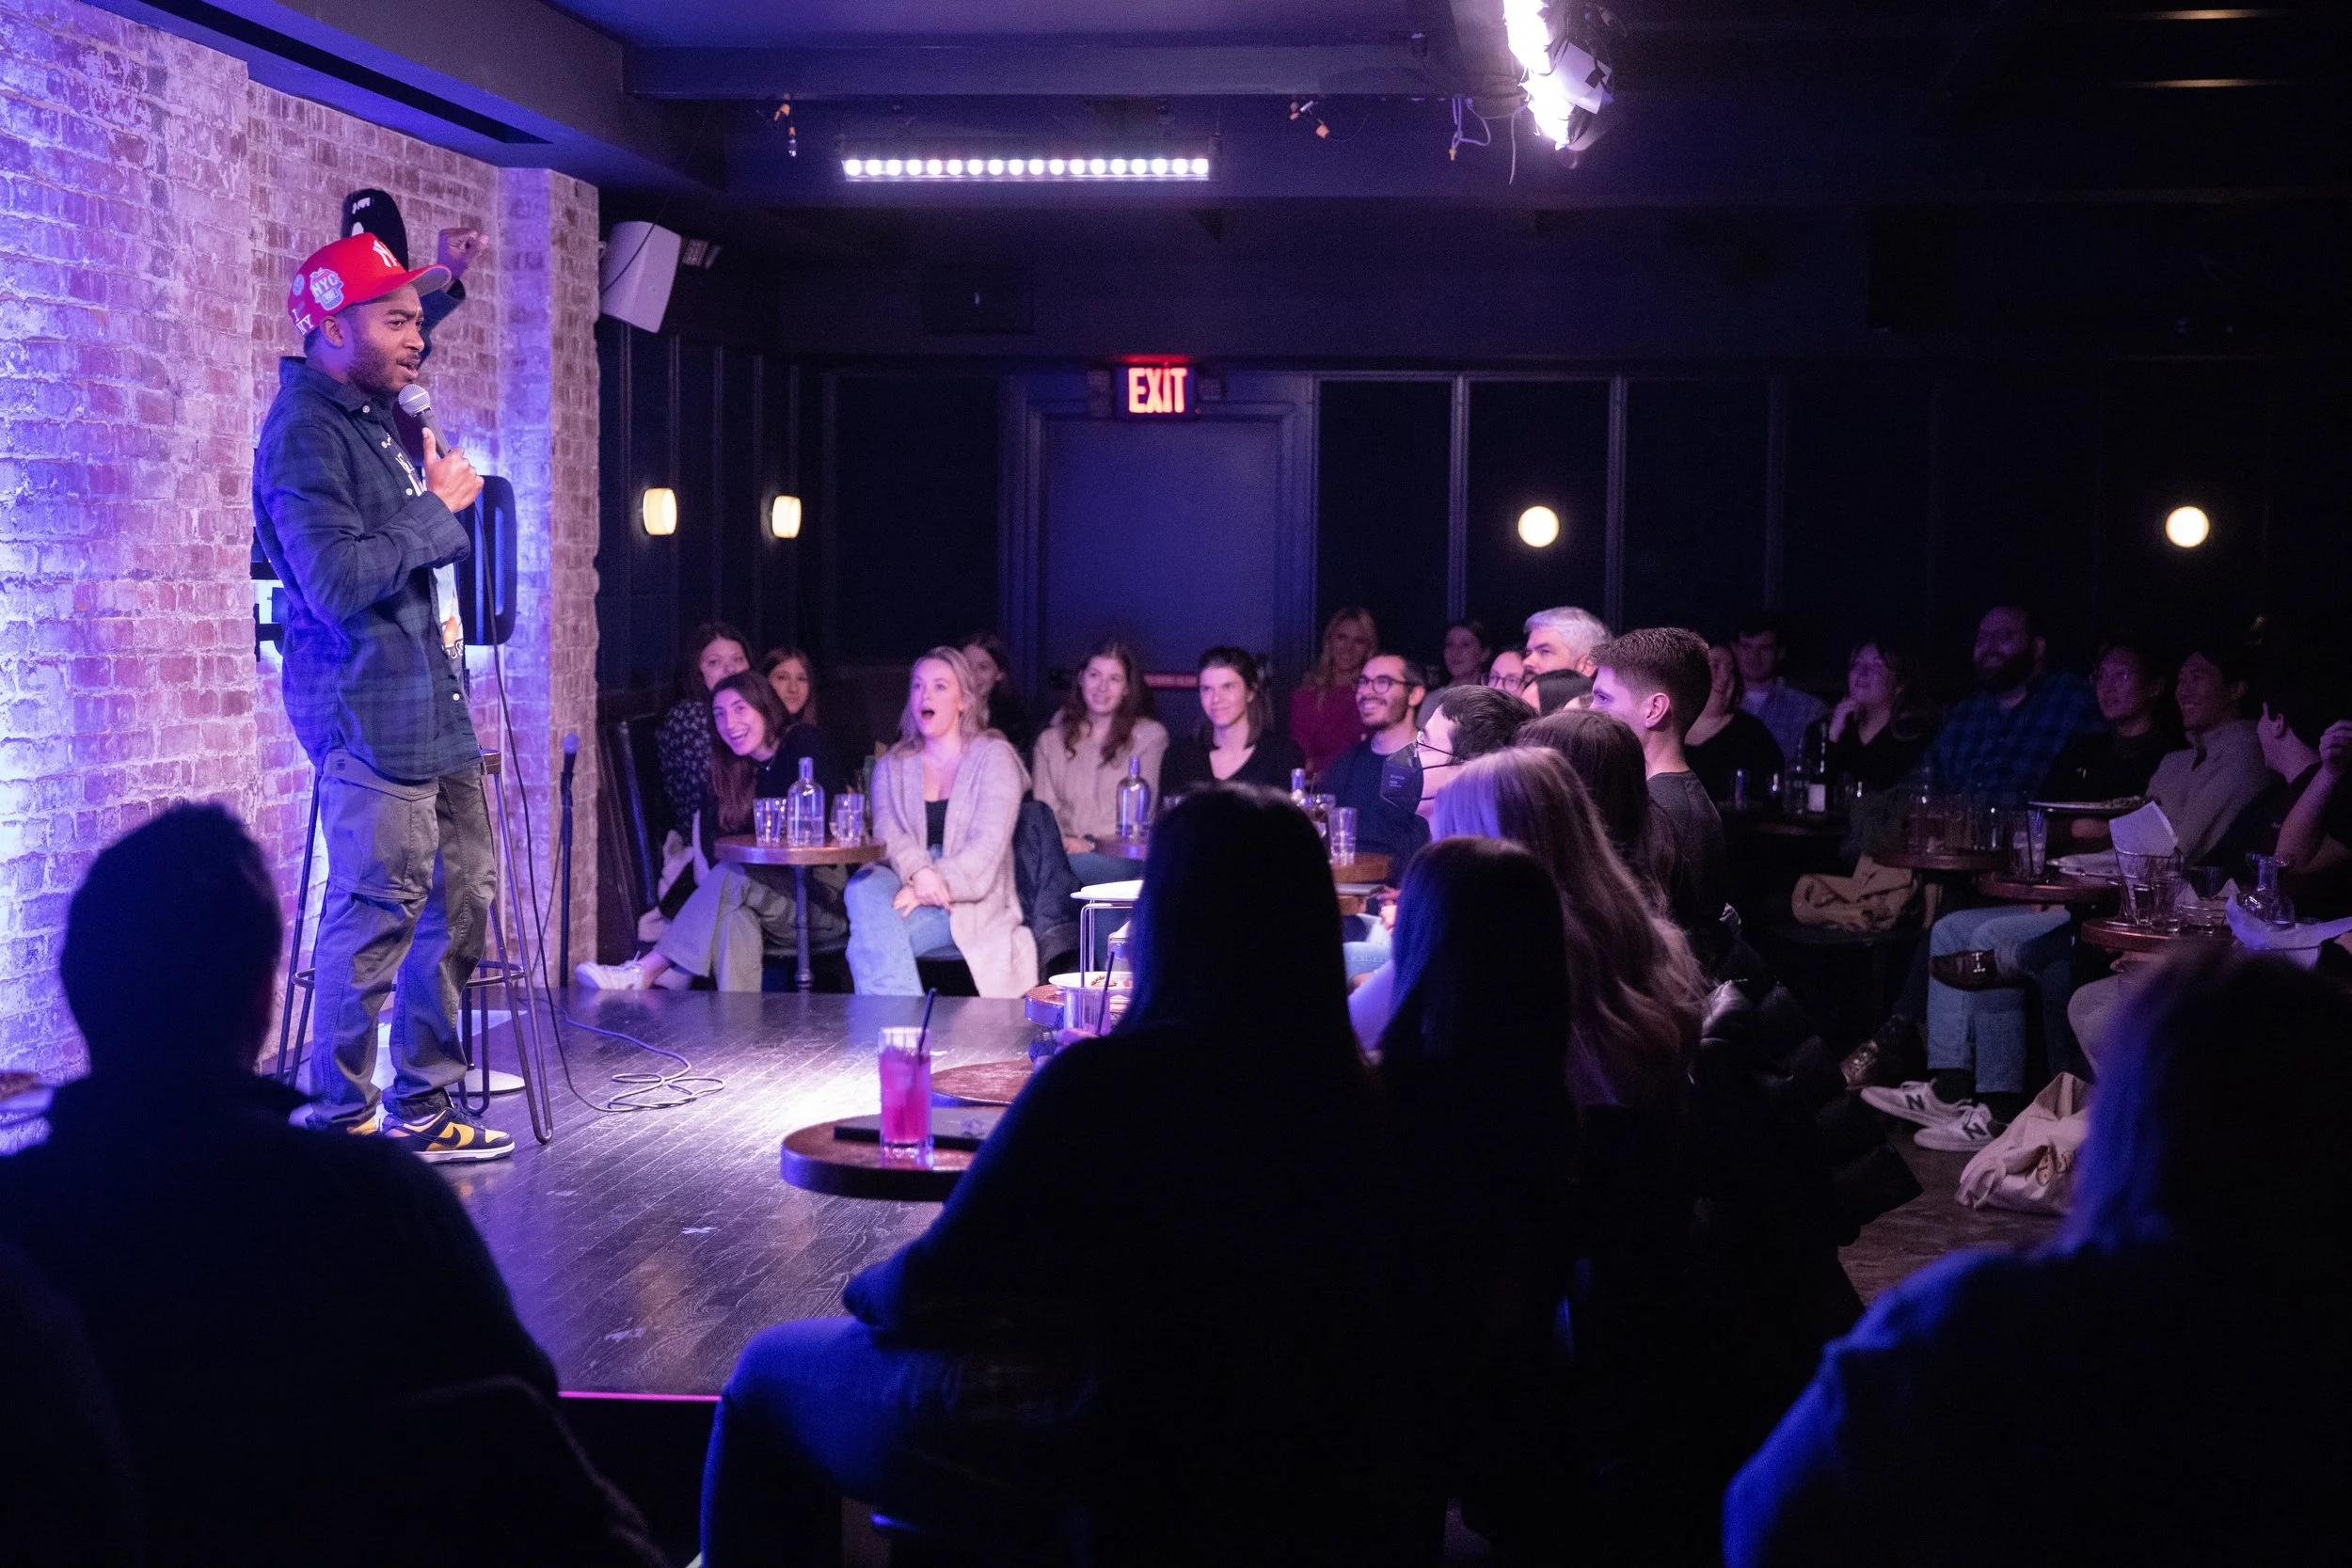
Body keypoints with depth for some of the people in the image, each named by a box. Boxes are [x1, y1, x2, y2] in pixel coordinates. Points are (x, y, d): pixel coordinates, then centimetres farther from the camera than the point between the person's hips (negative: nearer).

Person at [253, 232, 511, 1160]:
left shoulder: (377, 415, 14)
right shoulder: (304, 433, -14)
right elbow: (338, 580, -23)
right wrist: (438, 506, -15)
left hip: (431, 699, 10)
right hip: (367, 708, -10)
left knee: (461, 893, 12)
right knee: (377, 913, -7)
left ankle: (421, 1104, 22)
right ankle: (343, 1120, 6)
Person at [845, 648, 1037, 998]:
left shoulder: (993, 756, 5)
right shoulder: (892, 766, 18)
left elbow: (988, 845, -8)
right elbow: (887, 832, 0)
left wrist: (938, 882, -23)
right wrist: (918, 872, -23)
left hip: (970, 905, -4)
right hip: (905, 882, 4)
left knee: (874, 932, -31)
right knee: (863, 888, -33)